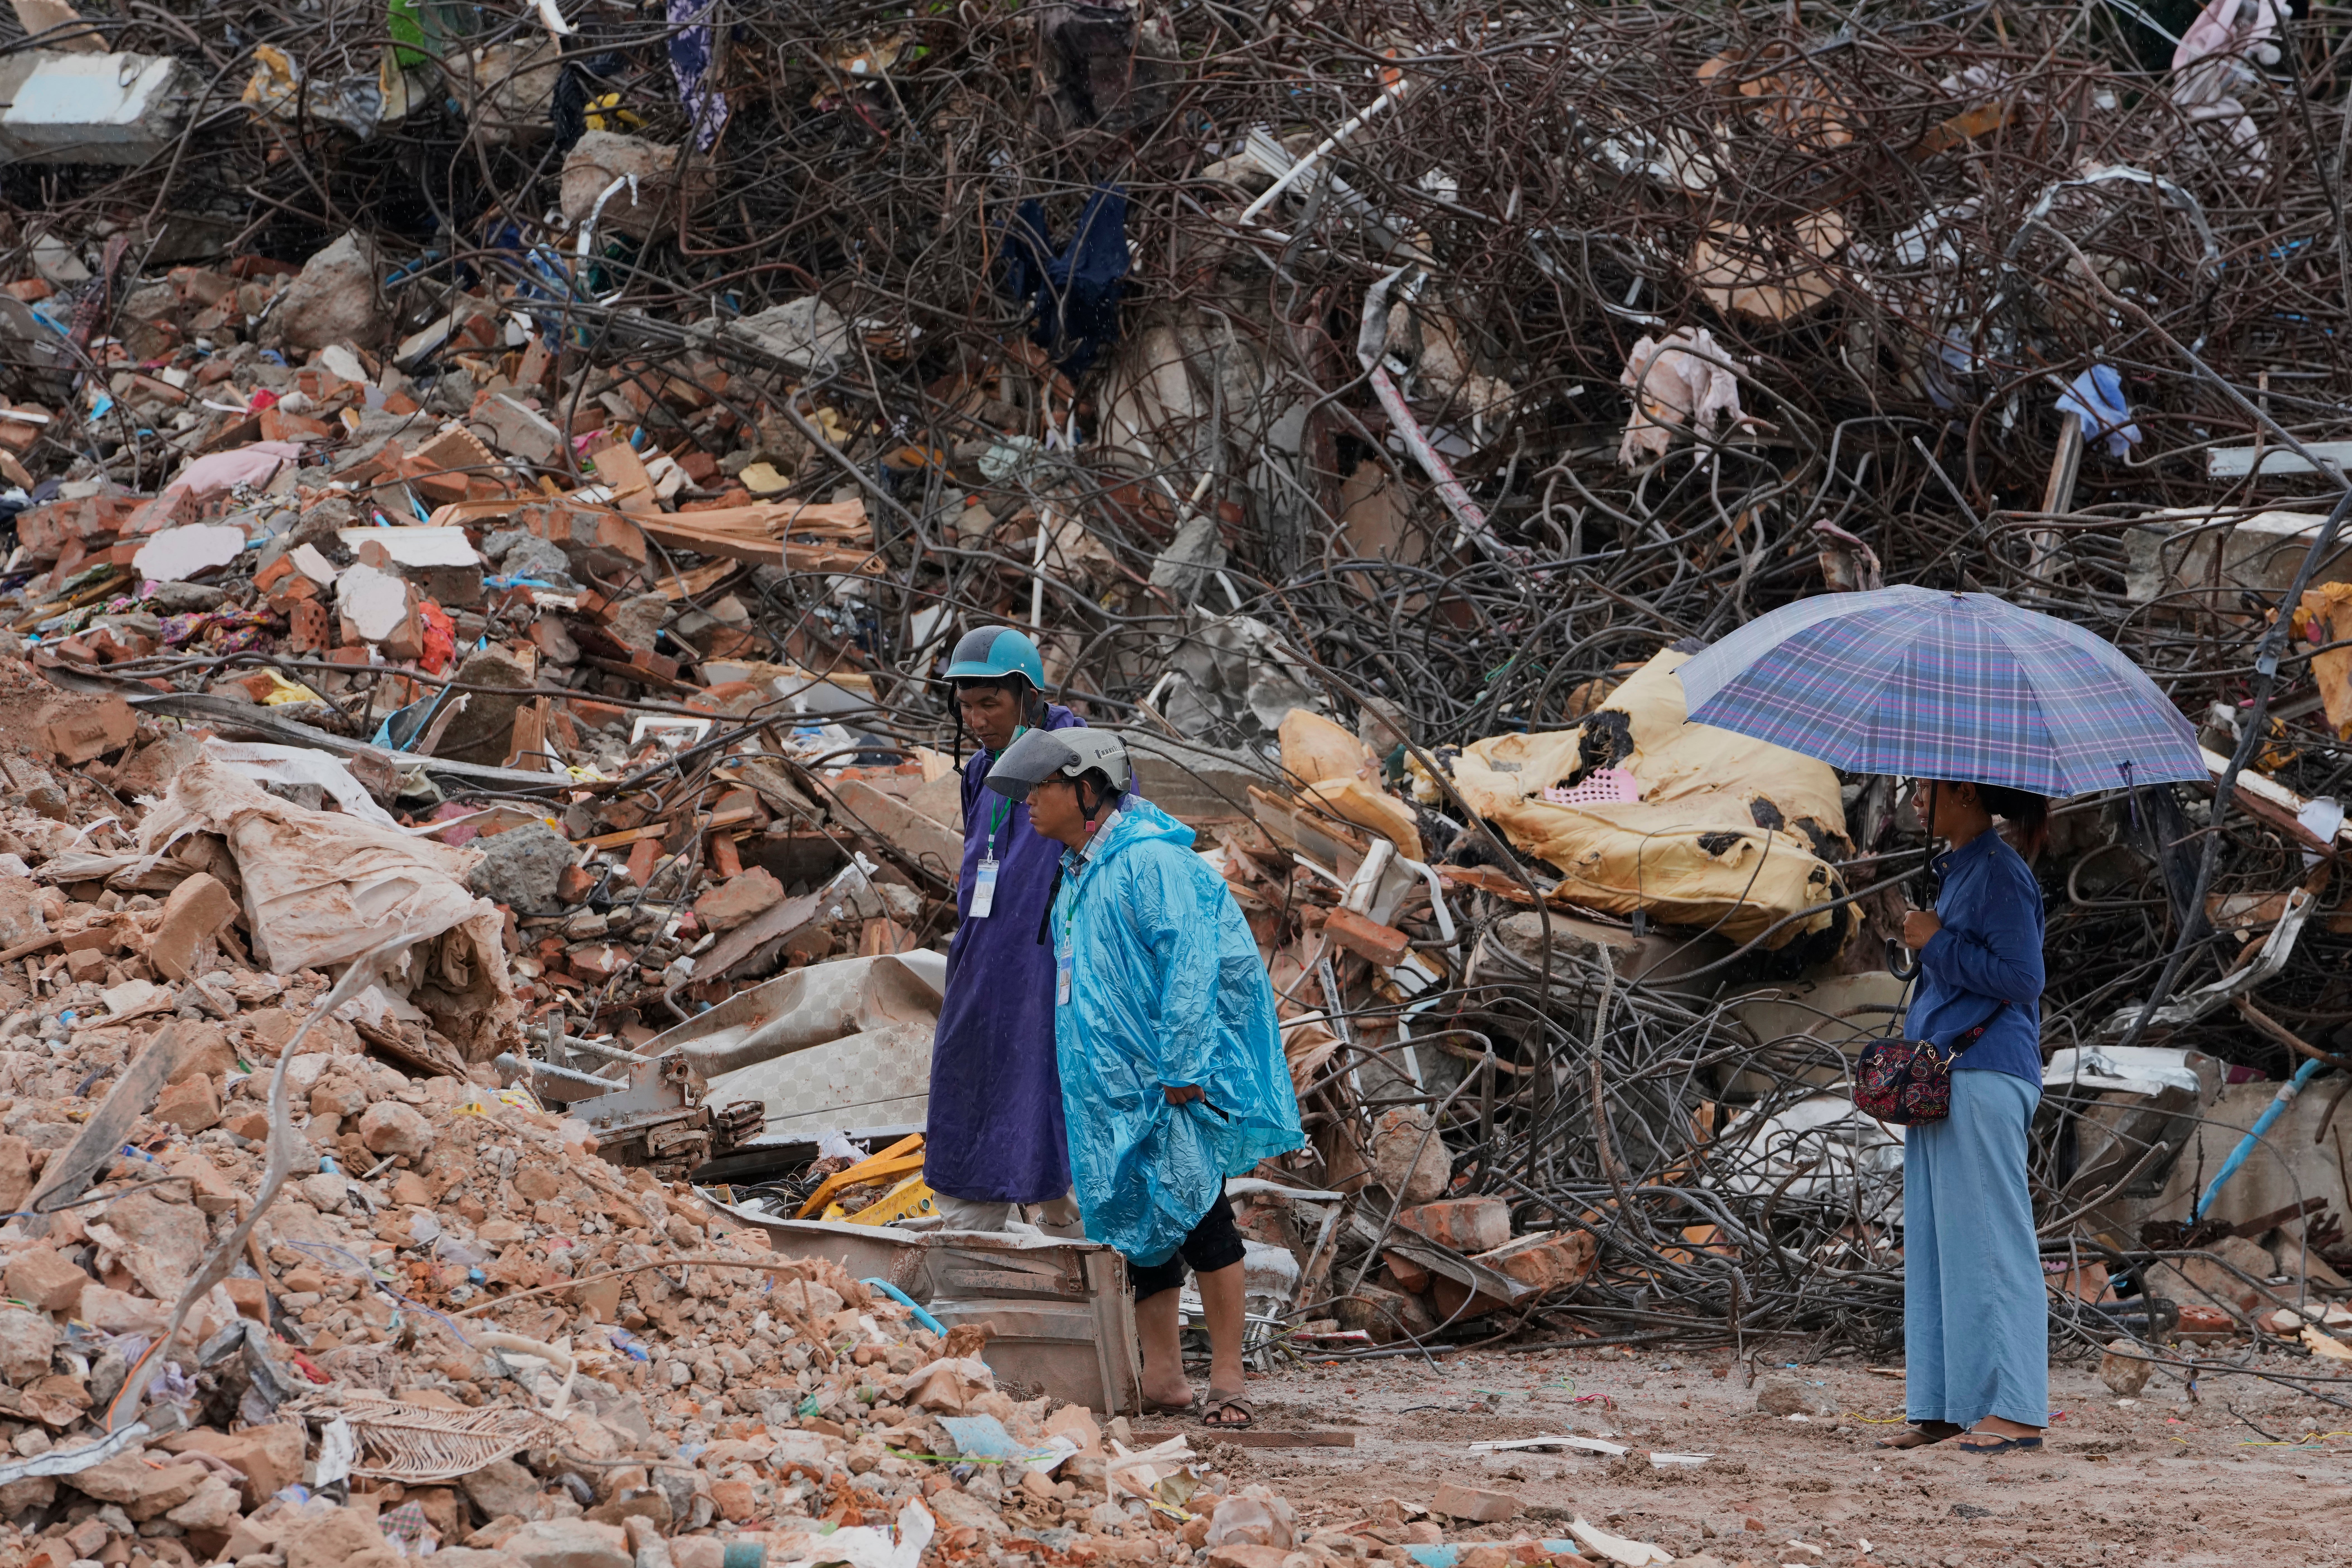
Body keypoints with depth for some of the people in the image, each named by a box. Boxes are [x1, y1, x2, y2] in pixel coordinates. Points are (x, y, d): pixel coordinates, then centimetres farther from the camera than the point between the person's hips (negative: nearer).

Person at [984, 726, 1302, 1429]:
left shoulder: (1150, 861, -14)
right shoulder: (1078, 873, 16)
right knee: (1137, 1221, 9)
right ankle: (1162, 1376, 14)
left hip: (1171, 1081, -9)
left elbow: (1189, 965, -19)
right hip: (1114, 1083, 9)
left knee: (1195, 1211, -10)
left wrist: (1182, 1066, -21)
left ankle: (1227, 1378, -6)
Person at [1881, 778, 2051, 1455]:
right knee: (1935, 1245, 9)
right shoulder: (1953, 869, 17)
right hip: (1942, 1075, 10)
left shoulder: (1999, 872, -11)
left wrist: (1936, 942, -12)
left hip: (1987, 1075, -10)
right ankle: (1944, 1407, 12)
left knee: (1989, 1241, -8)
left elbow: (2020, 977, -17)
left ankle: (2016, 1409, -6)